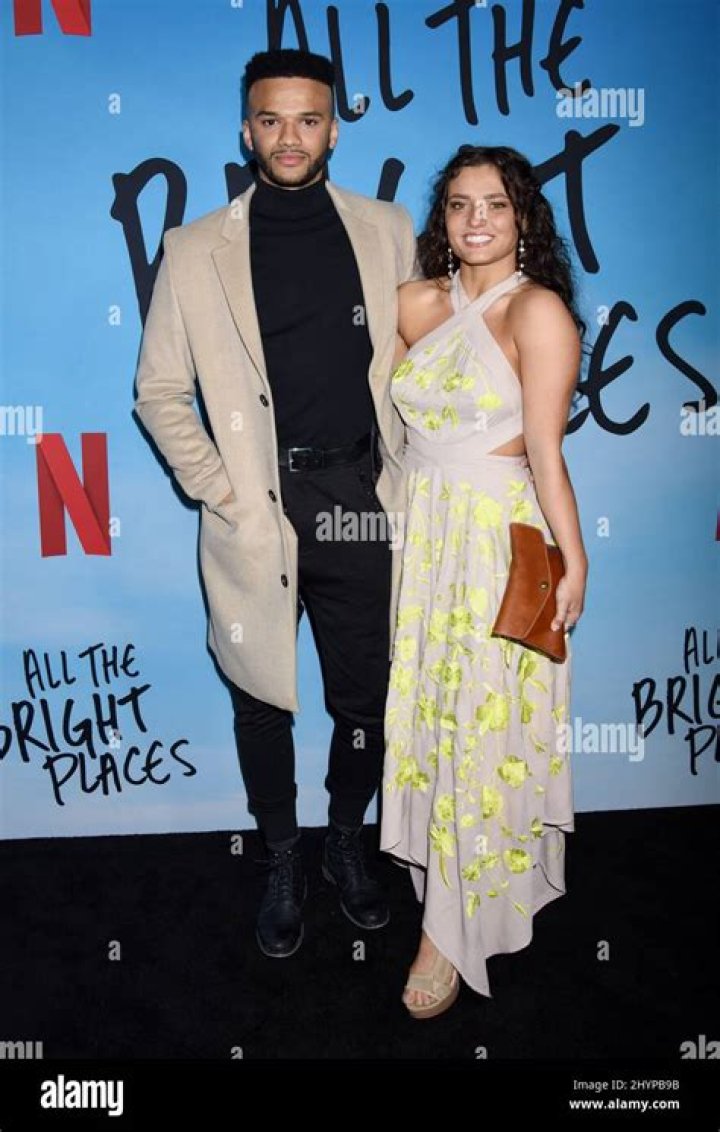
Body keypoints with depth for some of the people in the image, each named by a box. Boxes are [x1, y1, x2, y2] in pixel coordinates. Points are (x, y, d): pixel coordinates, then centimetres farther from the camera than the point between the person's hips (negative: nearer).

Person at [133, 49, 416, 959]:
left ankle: (347, 844, 38)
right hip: (255, 516, -1)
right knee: (262, 704, 12)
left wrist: (403, 475, 4)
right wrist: (213, 487, -5)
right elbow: (159, 389, 4)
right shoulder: (195, 250, 0)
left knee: (364, 702, 12)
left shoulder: (386, 230, 5)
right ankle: (282, 864, 35)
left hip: (360, 507, 2)